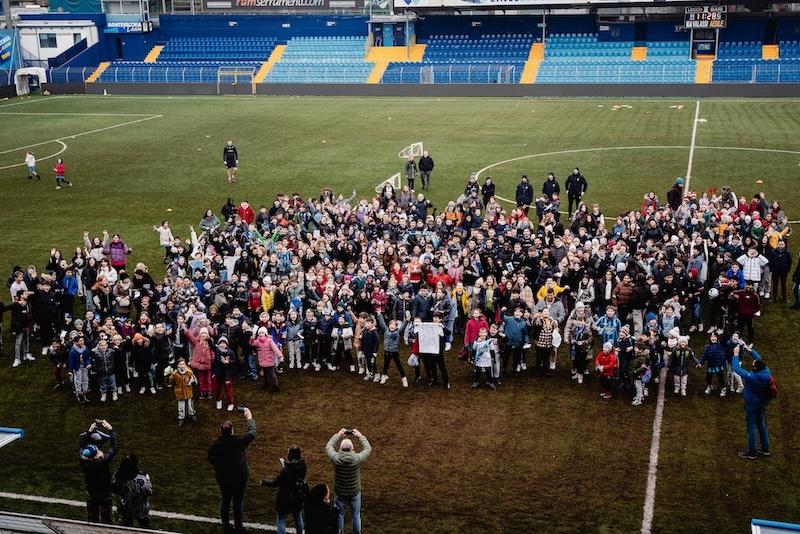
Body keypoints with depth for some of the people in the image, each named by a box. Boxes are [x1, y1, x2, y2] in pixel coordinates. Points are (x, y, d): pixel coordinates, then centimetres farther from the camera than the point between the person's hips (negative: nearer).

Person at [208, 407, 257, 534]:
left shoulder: (216, 445, -16)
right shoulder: (238, 442, -26)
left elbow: (211, 459, 0)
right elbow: (252, 433, -12)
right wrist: (249, 417, -1)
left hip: (223, 479, 3)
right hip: (239, 478, -3)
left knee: (225, 501, 20)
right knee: (238, 502, 14)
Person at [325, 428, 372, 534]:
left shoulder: (336, 458, -25)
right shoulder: (357, 459, -27)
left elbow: (328, 446, -4)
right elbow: (368, 449, -8)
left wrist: (338, 435, 6)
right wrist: (361, 436, 2)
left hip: (339, 493, 1)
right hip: (354, 493, -1)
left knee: (339, 515, 19)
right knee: (356, 516, 18)